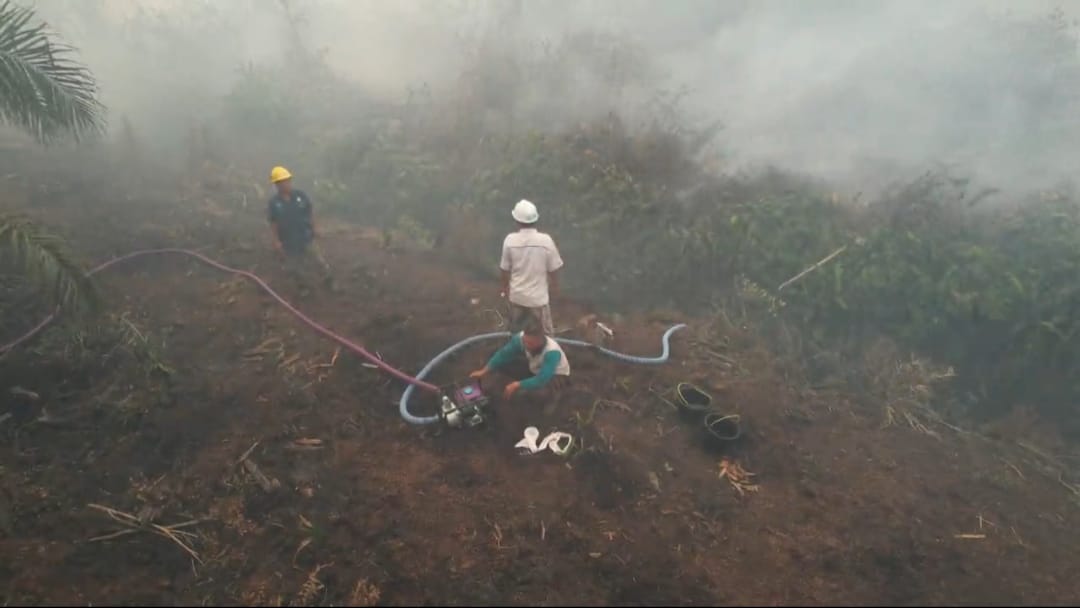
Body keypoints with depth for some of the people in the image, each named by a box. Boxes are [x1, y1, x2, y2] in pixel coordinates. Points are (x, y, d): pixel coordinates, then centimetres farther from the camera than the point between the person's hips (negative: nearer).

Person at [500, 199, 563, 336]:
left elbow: (505, 269, -4)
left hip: (517, 295, 2)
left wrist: (505, 288, 14)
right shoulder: (546, 240, -19)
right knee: (546, 333, 17)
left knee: (515, 332, 25)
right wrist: (555, 287, 11)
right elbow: (553, 269, -9)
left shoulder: (510, 240, -16)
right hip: (538, 296, -2)